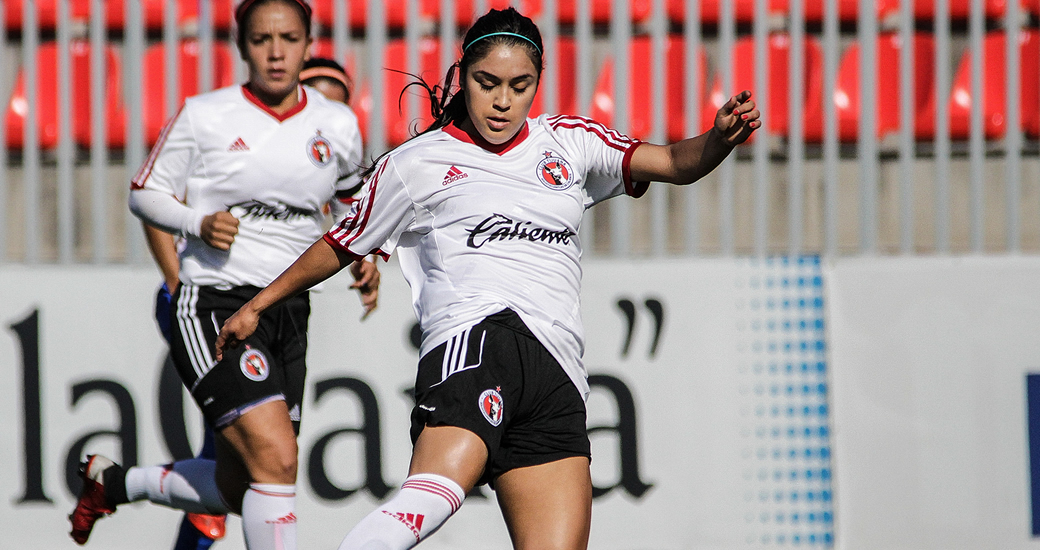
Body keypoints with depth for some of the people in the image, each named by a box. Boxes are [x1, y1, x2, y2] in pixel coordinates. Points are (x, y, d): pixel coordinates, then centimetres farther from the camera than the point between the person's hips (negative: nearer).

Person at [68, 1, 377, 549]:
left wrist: (363, 260, 6)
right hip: (213, 305, -5)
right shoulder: (204, 116, -5)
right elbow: (145, 193, 4)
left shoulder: (338, 125, 5)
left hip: (289, 315, 5)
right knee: (276, 458, -22)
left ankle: (114, 481, 37)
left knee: (234, 491, 11)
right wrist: (199, 222, -14)